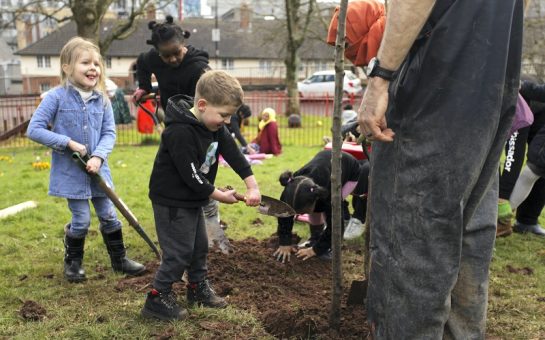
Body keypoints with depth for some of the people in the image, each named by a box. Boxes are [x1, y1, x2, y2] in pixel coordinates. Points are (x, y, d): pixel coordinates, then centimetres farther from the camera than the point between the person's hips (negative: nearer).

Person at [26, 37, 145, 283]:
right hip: (70, 171, -4)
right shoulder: (57, 97, -12)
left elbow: (109, 133, -1)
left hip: (97, 169, 4)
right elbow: (34, 130, -13)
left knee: (109, 216, 11)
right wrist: (69, 143, -19)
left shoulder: (102, 100, -1)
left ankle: (119, 259, 28)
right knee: (81, 220, 3)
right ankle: (73, 262, 27)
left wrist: (98, 156, -19)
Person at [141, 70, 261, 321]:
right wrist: (219, 195, -18)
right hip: (172, 201, -9)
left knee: (199, 245, 18)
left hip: (193, 199, 9)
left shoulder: (215, 125, -2)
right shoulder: (180, 133, -30)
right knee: (180, 251, -4)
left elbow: (233, 153, -2)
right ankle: (157, 298, 10)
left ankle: (198, 286, 36)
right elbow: (191, 176, -28)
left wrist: (252, 185, -9)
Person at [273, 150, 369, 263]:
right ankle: (316, 237, 6)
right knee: (314, 207, -17)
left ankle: (330, 246, -8)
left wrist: (316, 249, -25)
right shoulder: (293, 186, -32)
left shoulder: (330, 191, -44)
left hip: (351, 171, -4)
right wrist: (284, 243, -17)